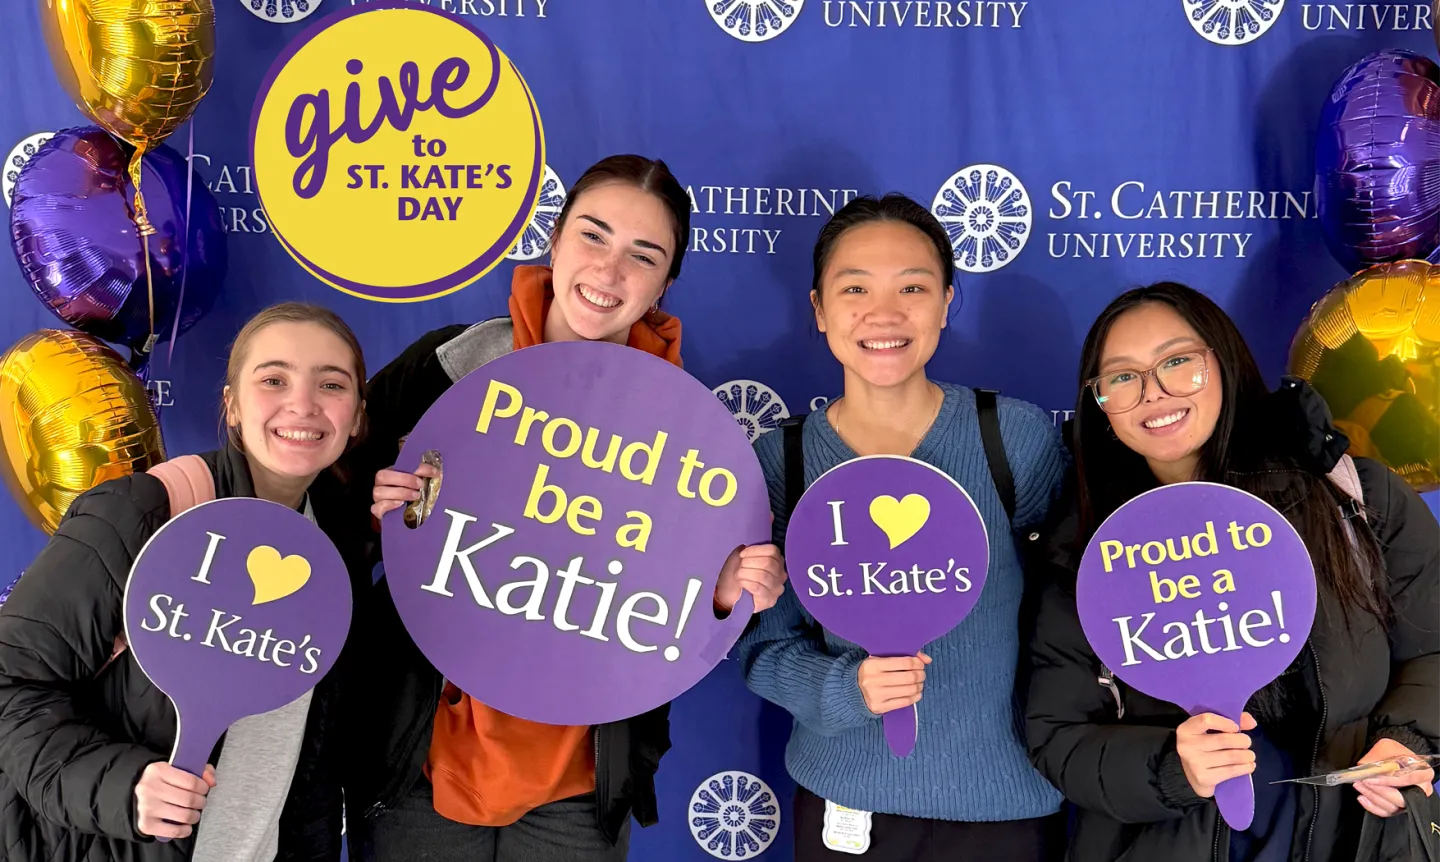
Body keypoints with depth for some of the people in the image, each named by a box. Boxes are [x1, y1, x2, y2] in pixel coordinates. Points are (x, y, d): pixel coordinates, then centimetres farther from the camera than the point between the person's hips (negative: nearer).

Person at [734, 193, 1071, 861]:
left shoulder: (1021, 437, -10)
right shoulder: (779, 461, -7)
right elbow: (764, 646, -3)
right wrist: (848, 686, -20)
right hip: (841, 804, 1)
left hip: (1007, 804, -1)